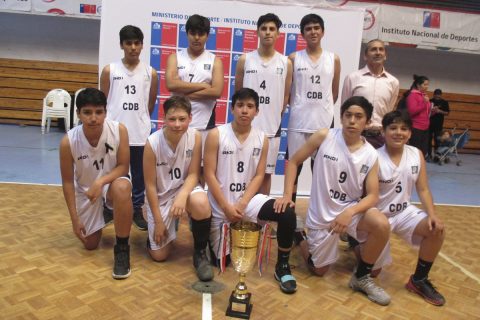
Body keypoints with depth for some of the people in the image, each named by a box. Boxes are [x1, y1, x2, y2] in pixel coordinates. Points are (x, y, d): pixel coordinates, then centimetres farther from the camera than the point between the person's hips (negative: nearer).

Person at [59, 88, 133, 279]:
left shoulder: (119, 130, -26)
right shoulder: (68, 141, -22)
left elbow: (123, 167, -16)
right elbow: (68, 181, -11)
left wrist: (101, 182, -34)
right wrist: (75, 219, -9)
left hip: (112, 182, -2)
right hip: (85, 190, 2)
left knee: (122, 188, -41)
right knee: (90, 245, 9)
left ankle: (122, 249, -22)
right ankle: (102, 215, 43)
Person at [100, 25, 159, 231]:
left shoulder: (151, 73, 3)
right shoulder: (109, 71, 2)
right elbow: (102, 102, 6)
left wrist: (140, 122, 13)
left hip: (140, 135, 1)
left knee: (139, 175, 9)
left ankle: (137, 210, 24)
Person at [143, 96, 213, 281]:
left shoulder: (195, 137, -17)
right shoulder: (153, 143, -21)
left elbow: (193, 175, -12)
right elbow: (150, 184, -14)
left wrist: (182, 196, -33)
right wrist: (159, 221, -11)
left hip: (184, 188, 0)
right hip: (160, 197, 0)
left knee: (201, 203, -37)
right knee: (159, 255, 2)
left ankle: (200, 252, -11)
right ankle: (171, 224, 35)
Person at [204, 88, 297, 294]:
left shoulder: (262, 139, -1)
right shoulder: (216, 135, -10)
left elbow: (259, 176, -2)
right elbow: (209, 175, -11)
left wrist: (242, 204, -15)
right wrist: (226, 207, -16)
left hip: (248, 198, 2)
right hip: (220, 203, -1)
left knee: (288, 213, -25)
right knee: (221, 261, 8)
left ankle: (282, 266, -3)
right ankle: (208, 239, 42)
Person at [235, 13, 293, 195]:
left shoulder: (286, 63, 3)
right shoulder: (244, 60, 2)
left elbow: (285, 96, 8)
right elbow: (237, 93, 7)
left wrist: (274, 118, 8)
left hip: (271, 128, 1)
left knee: (266, 172, 11)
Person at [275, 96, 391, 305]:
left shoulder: (370, 155, -9)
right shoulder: (324, 136, -14)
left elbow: (372, 196, -9)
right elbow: (293, 162, -7)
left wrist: (349, 212, -28)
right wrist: (287, 195, -16)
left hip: (351, 209, 2)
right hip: (321, 214, -1)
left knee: (381, 225, -30)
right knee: (319, 270, 9)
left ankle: (361, 277, -3)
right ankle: (299, 238, 41)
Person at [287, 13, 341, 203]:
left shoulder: (334, 59, 8)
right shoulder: (294, 58, 4)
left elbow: (334, 93, 13)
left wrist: (322, 109, 9)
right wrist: (297, 108, 0)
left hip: (324, 122, 1)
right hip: (298, 121, -1)